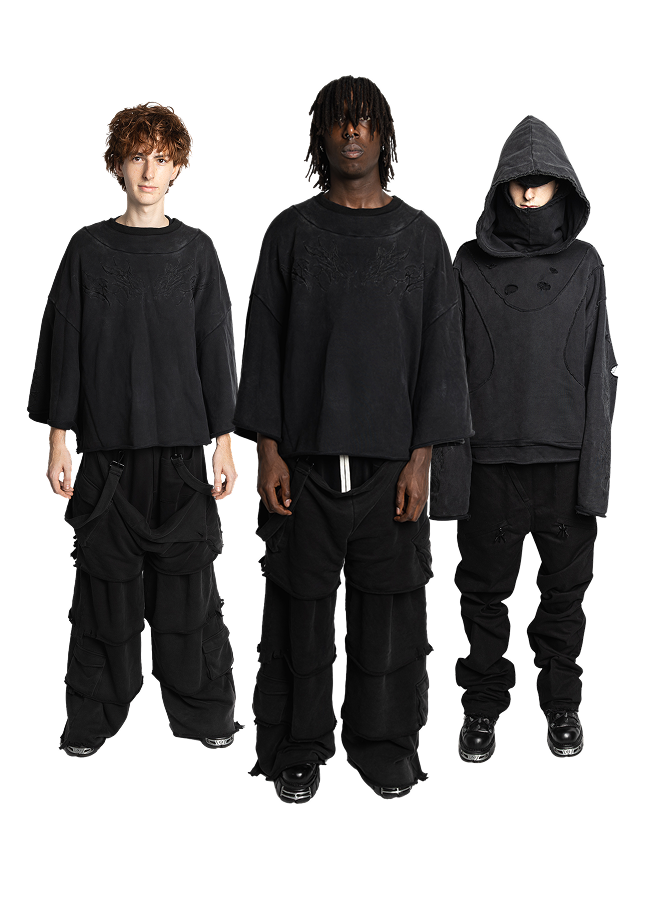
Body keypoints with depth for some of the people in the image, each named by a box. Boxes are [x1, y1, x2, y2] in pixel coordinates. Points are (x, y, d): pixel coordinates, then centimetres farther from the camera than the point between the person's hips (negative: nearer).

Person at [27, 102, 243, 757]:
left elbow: (215, 349, 6)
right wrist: (58, 439, 0)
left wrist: (223, 442, 1)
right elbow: (63, 346, 5)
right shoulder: (88, 249, 5)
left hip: (181, 442, 0)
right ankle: (93, 717, 16)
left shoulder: (196, 250, 6)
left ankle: (204, 713, 16)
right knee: (106, 580, 3)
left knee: (187, 576, 2)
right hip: (106, 444, 0)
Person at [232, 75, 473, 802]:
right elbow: (264, 344, 3)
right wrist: (267, 452, -4)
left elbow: (439, 350, 1)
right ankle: (298, 750, 20)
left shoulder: (420, 236, 4)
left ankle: (384, 747, 22)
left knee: (390, 600, 6)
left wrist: (421, 458, -5)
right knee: (301, 603, 5)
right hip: (306, 454, 0)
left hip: (391, 455, 0)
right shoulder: (290, 232, 4)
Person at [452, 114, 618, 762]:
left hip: (567, 459, 1)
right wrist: (450, 458, -5)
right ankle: (482, 704, 24)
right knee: (485, 590, 8)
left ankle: (561, 702, 27)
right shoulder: (470, 265, 2)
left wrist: (597, 463, -2)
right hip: (490, 461, -1)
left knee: (565, 589, 11)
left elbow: (601, 370, 4)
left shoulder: (585, 265, 5)